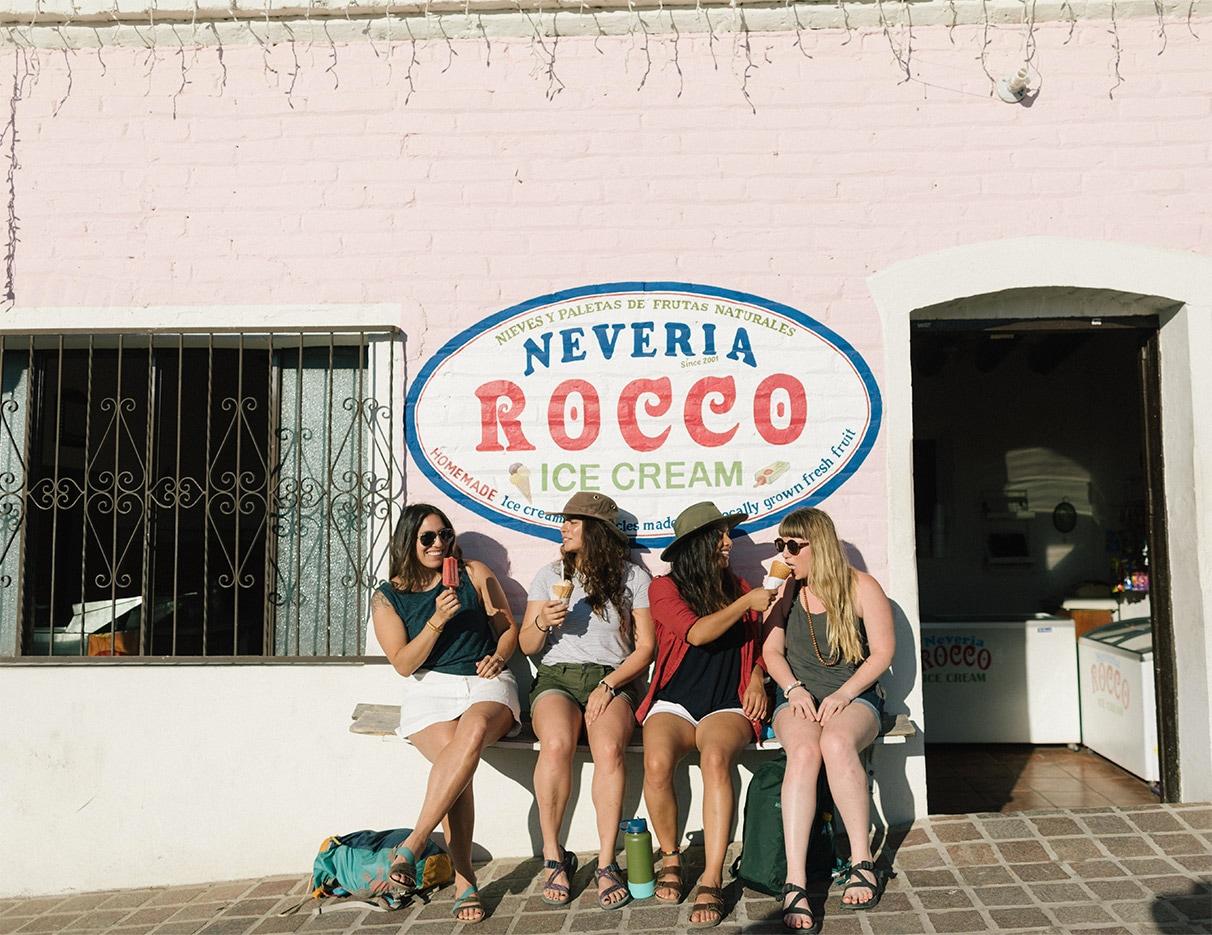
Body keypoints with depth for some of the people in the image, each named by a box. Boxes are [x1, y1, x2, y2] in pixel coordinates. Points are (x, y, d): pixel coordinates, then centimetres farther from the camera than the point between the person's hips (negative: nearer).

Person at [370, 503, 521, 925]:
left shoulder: (475, 574, 11)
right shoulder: (387, 598, 9)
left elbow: (508, 627, 17)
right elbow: (404, 664, 0)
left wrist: (498, 656, -5)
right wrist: (437, 621, -14)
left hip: (487, 684, 0)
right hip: (430, 689, 0)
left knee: (473, 732, -37)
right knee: (452, 755, -32)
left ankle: (412, 845, -34)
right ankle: (464, 882, -26)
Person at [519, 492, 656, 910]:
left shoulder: (633, 578, 8)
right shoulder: (550, 575, 15)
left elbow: (645, 648, 4)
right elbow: (527, 647, 13)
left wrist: (609, 685, -10)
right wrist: (542, 623, -10)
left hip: (612, 680, -1)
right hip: (556, 676, 1)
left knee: (609, 749, -33)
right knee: (556, 744, -33)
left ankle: (606, 864, -22)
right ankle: (553, 856, -18)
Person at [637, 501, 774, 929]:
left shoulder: (738, 587, 16)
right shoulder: (665, 588, 5)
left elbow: (755, 647, 24)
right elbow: (697, 633, -11)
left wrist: (757, 678, 5)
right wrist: (746, 604, -10)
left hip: (727, 705, 1)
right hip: (674, 703, -1)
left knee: (715, 759, -34)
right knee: (657, 762, -32)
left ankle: (712, 881, -30)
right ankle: (670, 858, -5)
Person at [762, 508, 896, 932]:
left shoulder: (862, 587, 1)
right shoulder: (784, 590, 11)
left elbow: (882, 652, -2)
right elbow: (772, 650, 11)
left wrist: (843, 694, -14)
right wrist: (794, 689, -8)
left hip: (854, 696, -2)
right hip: (797, 698, 2)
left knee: (836, 742, -38)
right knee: (803, 752, -33)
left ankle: (863, 862, -24)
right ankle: (795, 883, -39)